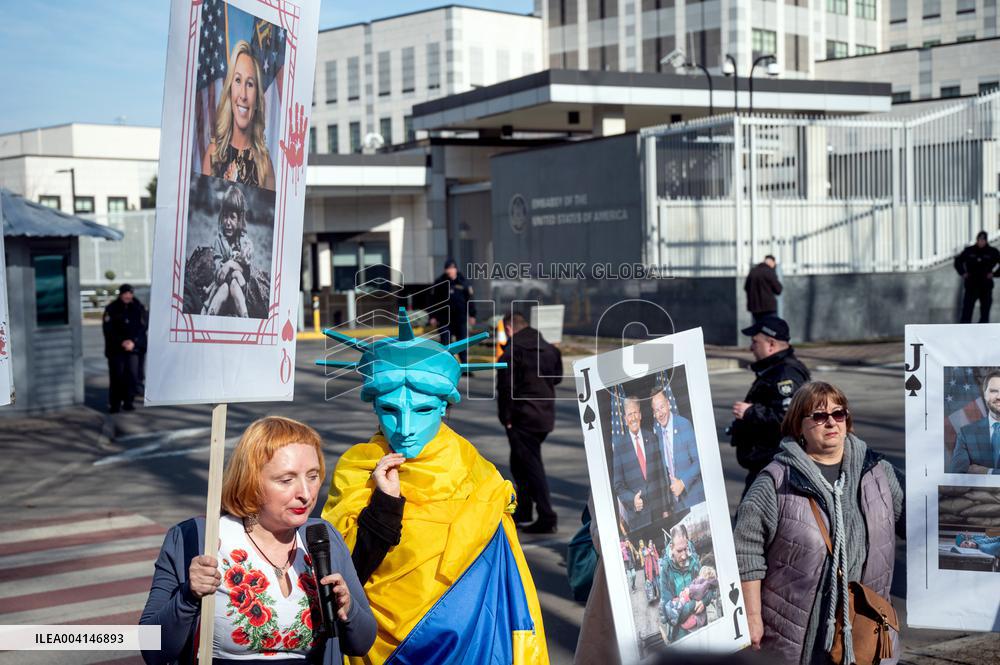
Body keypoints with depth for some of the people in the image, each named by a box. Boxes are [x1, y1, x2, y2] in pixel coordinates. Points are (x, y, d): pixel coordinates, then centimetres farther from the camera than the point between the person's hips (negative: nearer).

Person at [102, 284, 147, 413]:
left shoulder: (139, 308, 3)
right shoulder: (111, 309, 0)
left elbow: (143, 327, 0)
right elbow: (108, 330, -3)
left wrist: (134, 341, -13)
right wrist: (121, 342, -14)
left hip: (135, 347, 1)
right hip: (116, 348, -1)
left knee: (132, 375, -4)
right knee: (117, 375, -3)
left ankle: (129, 402, 7)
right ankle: (115, 404, 3)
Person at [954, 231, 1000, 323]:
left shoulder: (992, 252, -1)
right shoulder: (969, 251, 3)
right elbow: (958, 261, 15)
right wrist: (963, 273, 5)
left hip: (985, 285, 0)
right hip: (971, 285, 0)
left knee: (985, 311, 3)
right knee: (967, 310, -2)